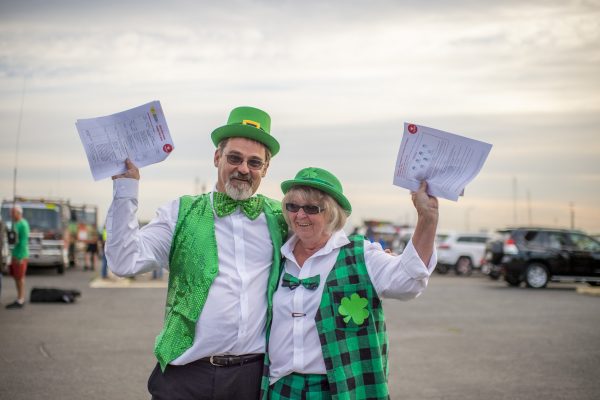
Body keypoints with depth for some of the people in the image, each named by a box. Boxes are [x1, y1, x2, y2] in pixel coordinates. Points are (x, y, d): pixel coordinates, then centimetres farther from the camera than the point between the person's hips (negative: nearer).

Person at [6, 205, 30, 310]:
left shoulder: (23, 224, -15)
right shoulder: (15, 223, 14)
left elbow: (24, 241, -19)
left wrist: (20, 257, -21)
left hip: (20, 256, -9)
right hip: (14, 255, 9)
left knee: (20, 277, -4)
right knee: (16, 277, 12)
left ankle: (20, 301, 2)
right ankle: (20, 299, 19)